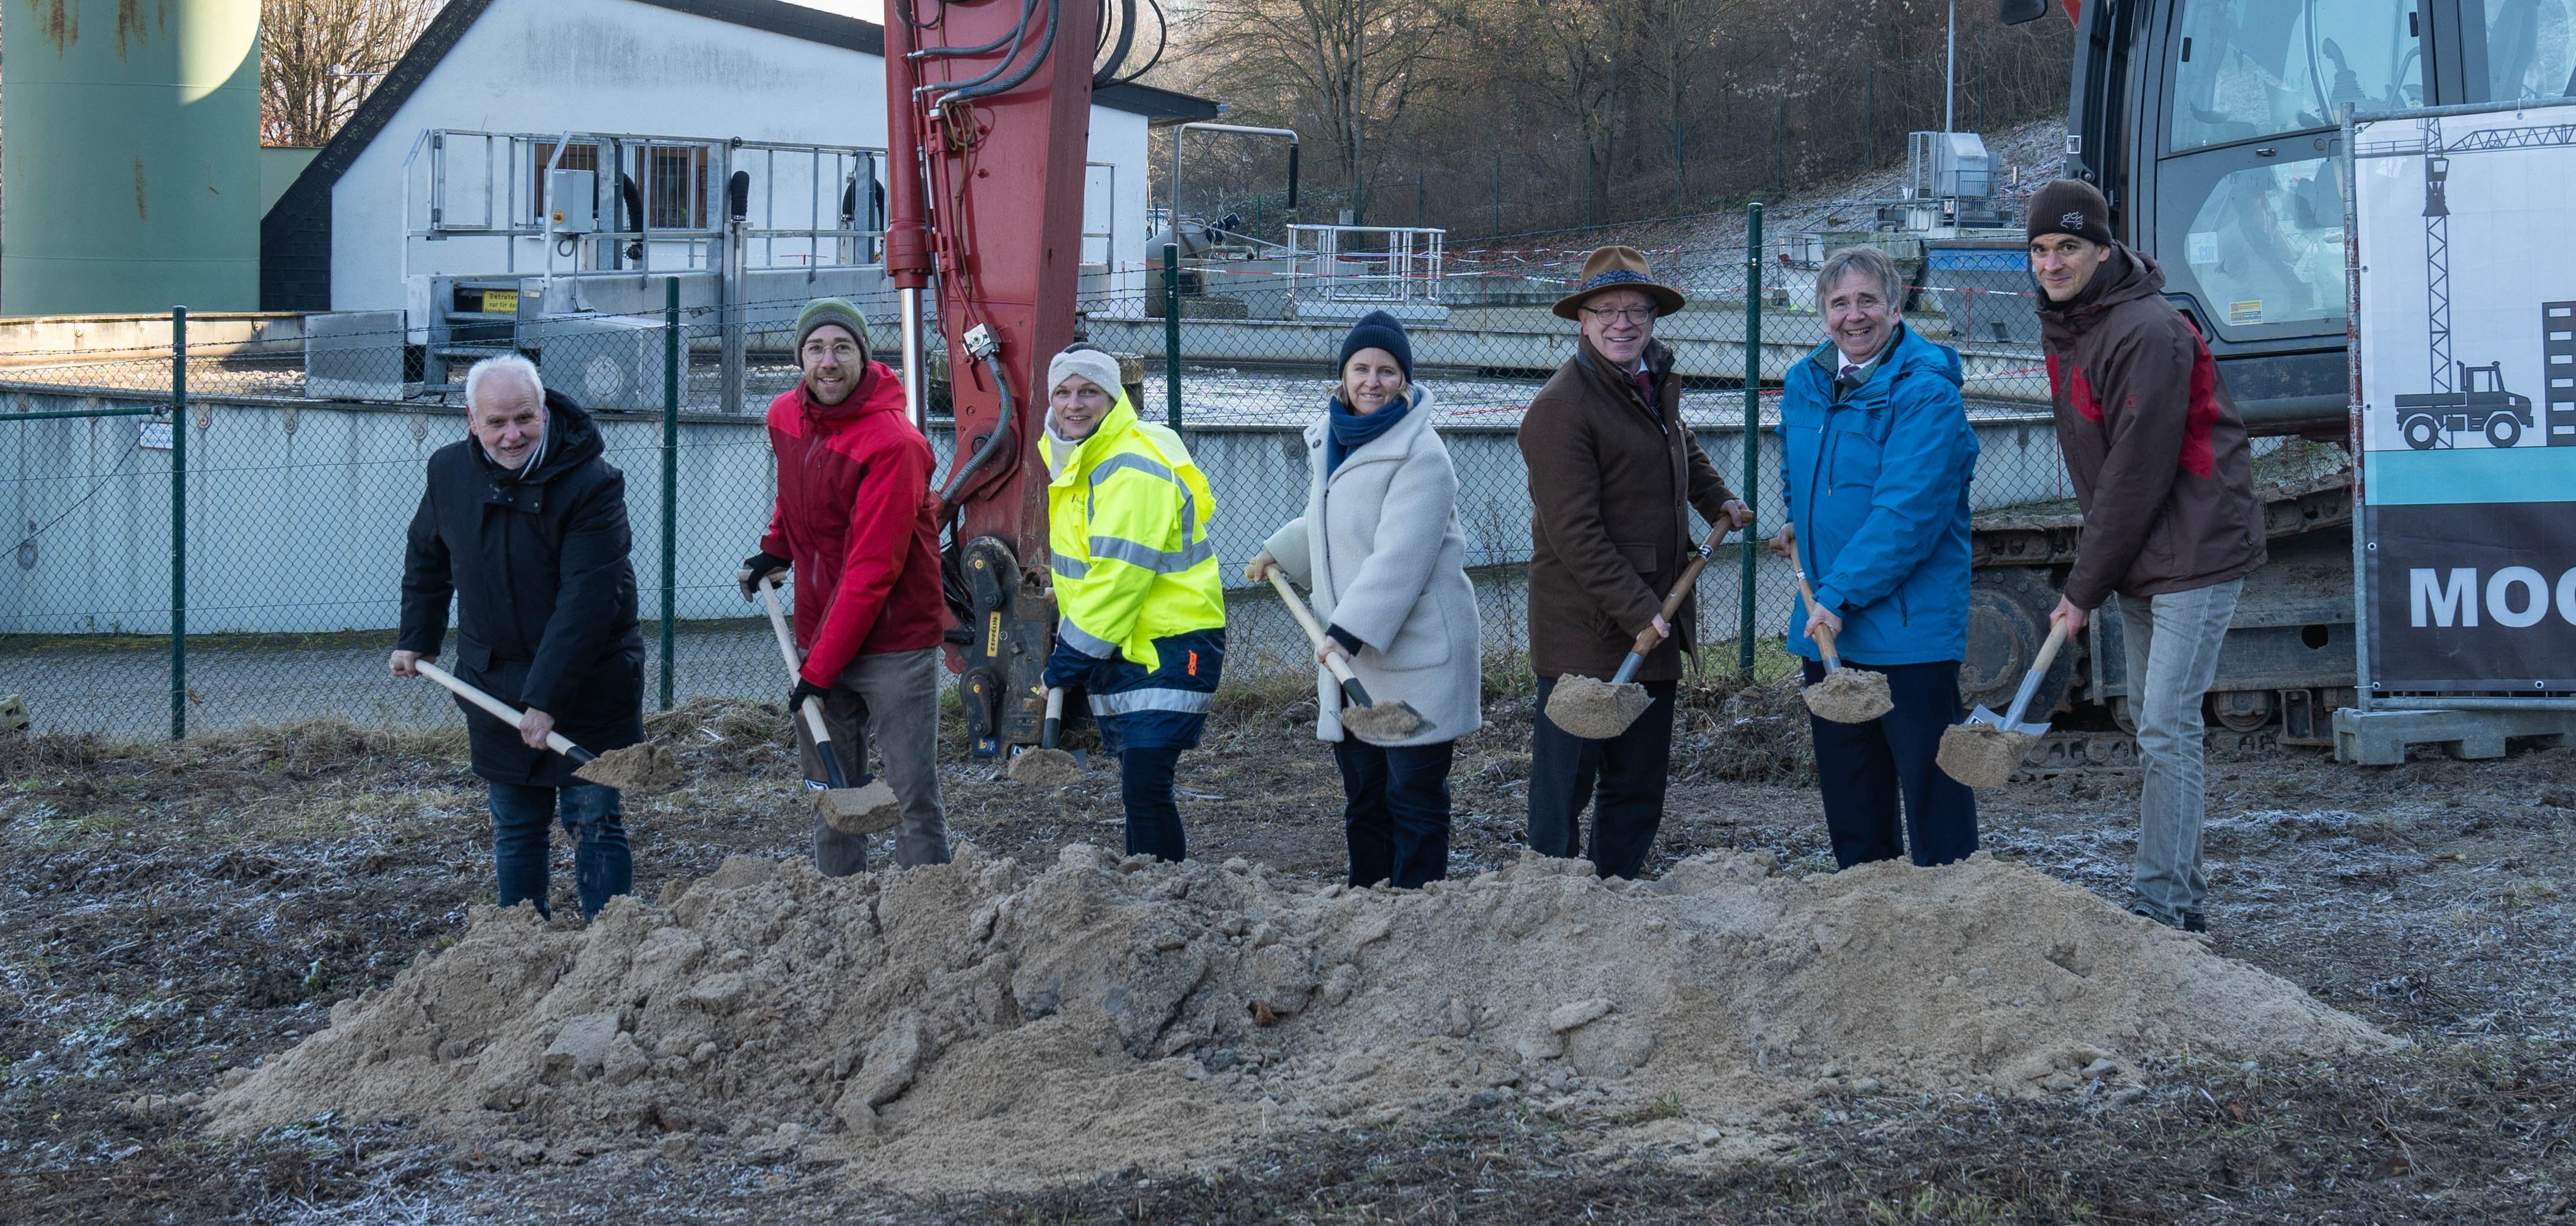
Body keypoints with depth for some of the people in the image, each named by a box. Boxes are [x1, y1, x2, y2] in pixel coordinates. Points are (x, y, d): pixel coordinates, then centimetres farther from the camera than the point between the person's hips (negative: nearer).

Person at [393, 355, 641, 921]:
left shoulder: (591, 483, -19)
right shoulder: (449, 471, -1)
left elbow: (586, 602, -24)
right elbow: (426, 557, 20)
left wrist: (547, 699, -27)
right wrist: (417, 638, 19)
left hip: (587, 685, -5)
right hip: (494, 680, 5)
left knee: (595, 824, -4)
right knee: (515, 828, 12)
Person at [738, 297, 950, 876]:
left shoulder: (895, 443, -19)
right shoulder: (785, 416, 4)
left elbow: (872, 572, -20)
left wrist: (820, 670, -19)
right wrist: (776, 550, 13)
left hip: (892, 645, -7)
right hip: (819, 640, 7)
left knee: (913, 799, -5)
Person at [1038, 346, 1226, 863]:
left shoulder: (1134, 469, -19)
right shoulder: (1073, 461, 12)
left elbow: (1119, 574, -24)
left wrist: (1075, 652, -21)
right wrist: (1072, 646, 14)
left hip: (1169, 647, -9)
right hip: (1116, 649, 9)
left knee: (1146, 787, -17)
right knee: (1136, 787, 14)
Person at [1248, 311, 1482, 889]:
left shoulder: (1421, 455, -16)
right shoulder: (1329, 439, 12)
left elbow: (1400, 557, -24)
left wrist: (1352, 630, -30)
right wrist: (1278, 553, 40)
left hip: (1415, 654, -9)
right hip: (1349, 654, 9)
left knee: (1414, 798, -4)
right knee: (1363, 795, 15)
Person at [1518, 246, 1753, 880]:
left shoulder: (1657, 378, 11)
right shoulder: (1561, 407, -16)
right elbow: (1576, 535, -21)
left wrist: (1717, 500, 25)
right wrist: (1638, 613, -24)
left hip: (1655, 621, 9)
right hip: (1585, 631, -9)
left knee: (1640, 784, 14)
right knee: (1566, 783, -4)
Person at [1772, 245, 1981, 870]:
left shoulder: (1926, 391, -14)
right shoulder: (1804, 384, 10)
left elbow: (1908, 512, -21)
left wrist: (1840, 595, -22)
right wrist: (1800, 526, 12)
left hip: (1909, 625, -8)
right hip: (1826, 625, 8)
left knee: (1928, 783, -4)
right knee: (1847, 789, 15)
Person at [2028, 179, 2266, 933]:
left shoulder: (2149, 333, -21)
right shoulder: (2061, 330, 9)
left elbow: (2139, 474, -20)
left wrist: (2086, 586, -15)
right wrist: (2091, 575, 12)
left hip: (2196, 554, -10)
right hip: (2136, 562, 10)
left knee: (2168, 729, -13)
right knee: (2154, 729, 12)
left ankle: (2164, 908, -12)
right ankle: (2183, 901, 20)